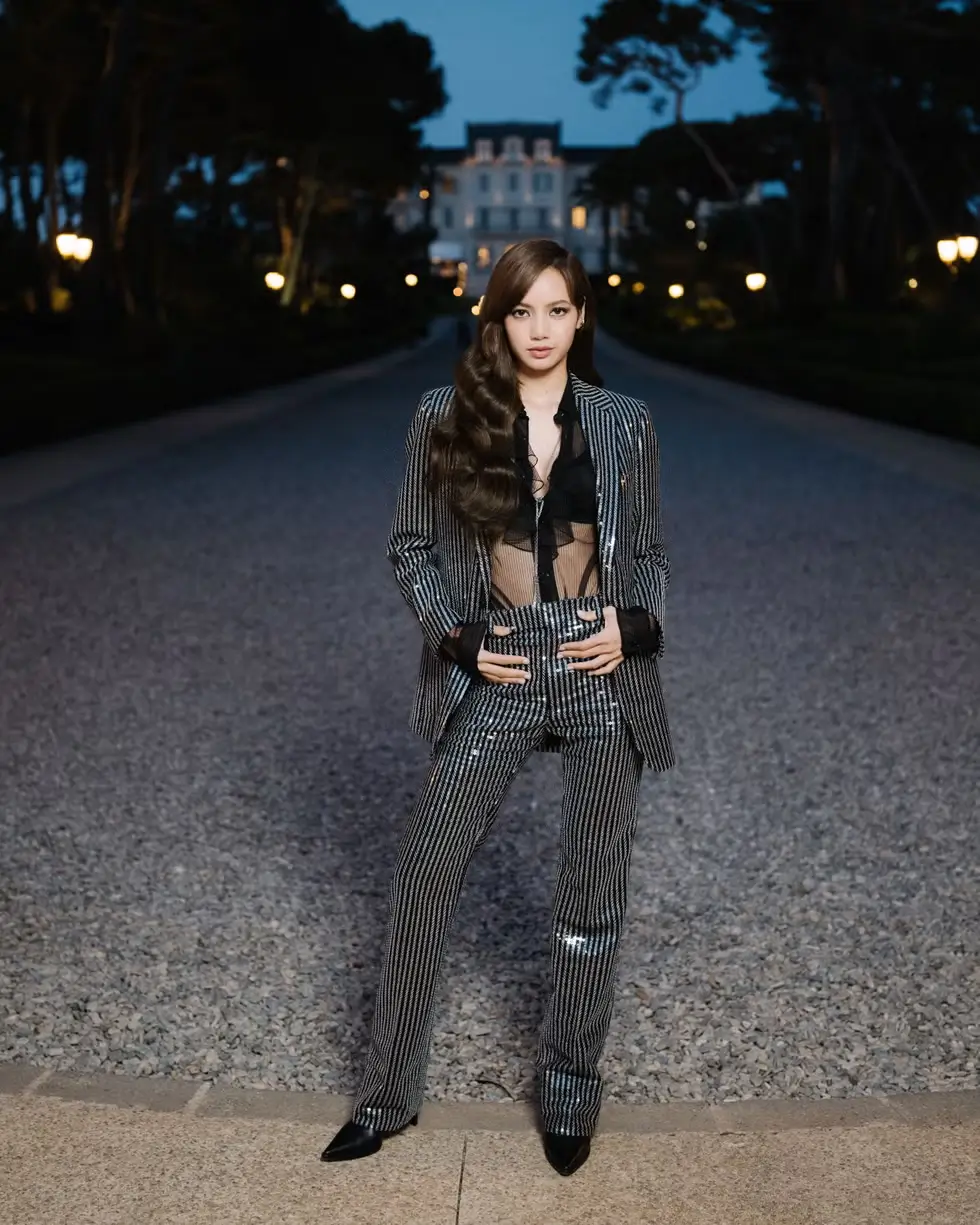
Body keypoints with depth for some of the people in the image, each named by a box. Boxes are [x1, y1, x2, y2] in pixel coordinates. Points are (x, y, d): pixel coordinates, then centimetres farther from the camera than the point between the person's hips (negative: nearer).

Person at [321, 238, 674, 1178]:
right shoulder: (447, 417, 1)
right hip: (496, 680, 0)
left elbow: (649, 553, 11)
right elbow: (411, 547, 6)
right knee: (423, 879, 2)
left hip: (604, 679, 1)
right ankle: (387, 1097, 19)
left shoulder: (625, 424, 3)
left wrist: (635, 623, -8)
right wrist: (458, 636, -8)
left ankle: (570, 1094, 28)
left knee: (592, 894, 9)